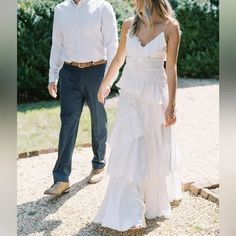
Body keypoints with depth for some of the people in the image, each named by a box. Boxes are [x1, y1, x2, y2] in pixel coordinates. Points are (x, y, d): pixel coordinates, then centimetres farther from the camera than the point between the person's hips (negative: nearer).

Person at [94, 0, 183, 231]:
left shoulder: (170, 27, -8)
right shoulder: (128, 24, 1)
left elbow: (171, 68, -8)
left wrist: (171, 104, -10)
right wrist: (105, 83, 22)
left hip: (155, 93, -2)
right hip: (129, 92, 2)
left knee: (154, 149, 12)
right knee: (128, 151, 1)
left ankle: (156, 199, 39)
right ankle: (128, 212, 11)